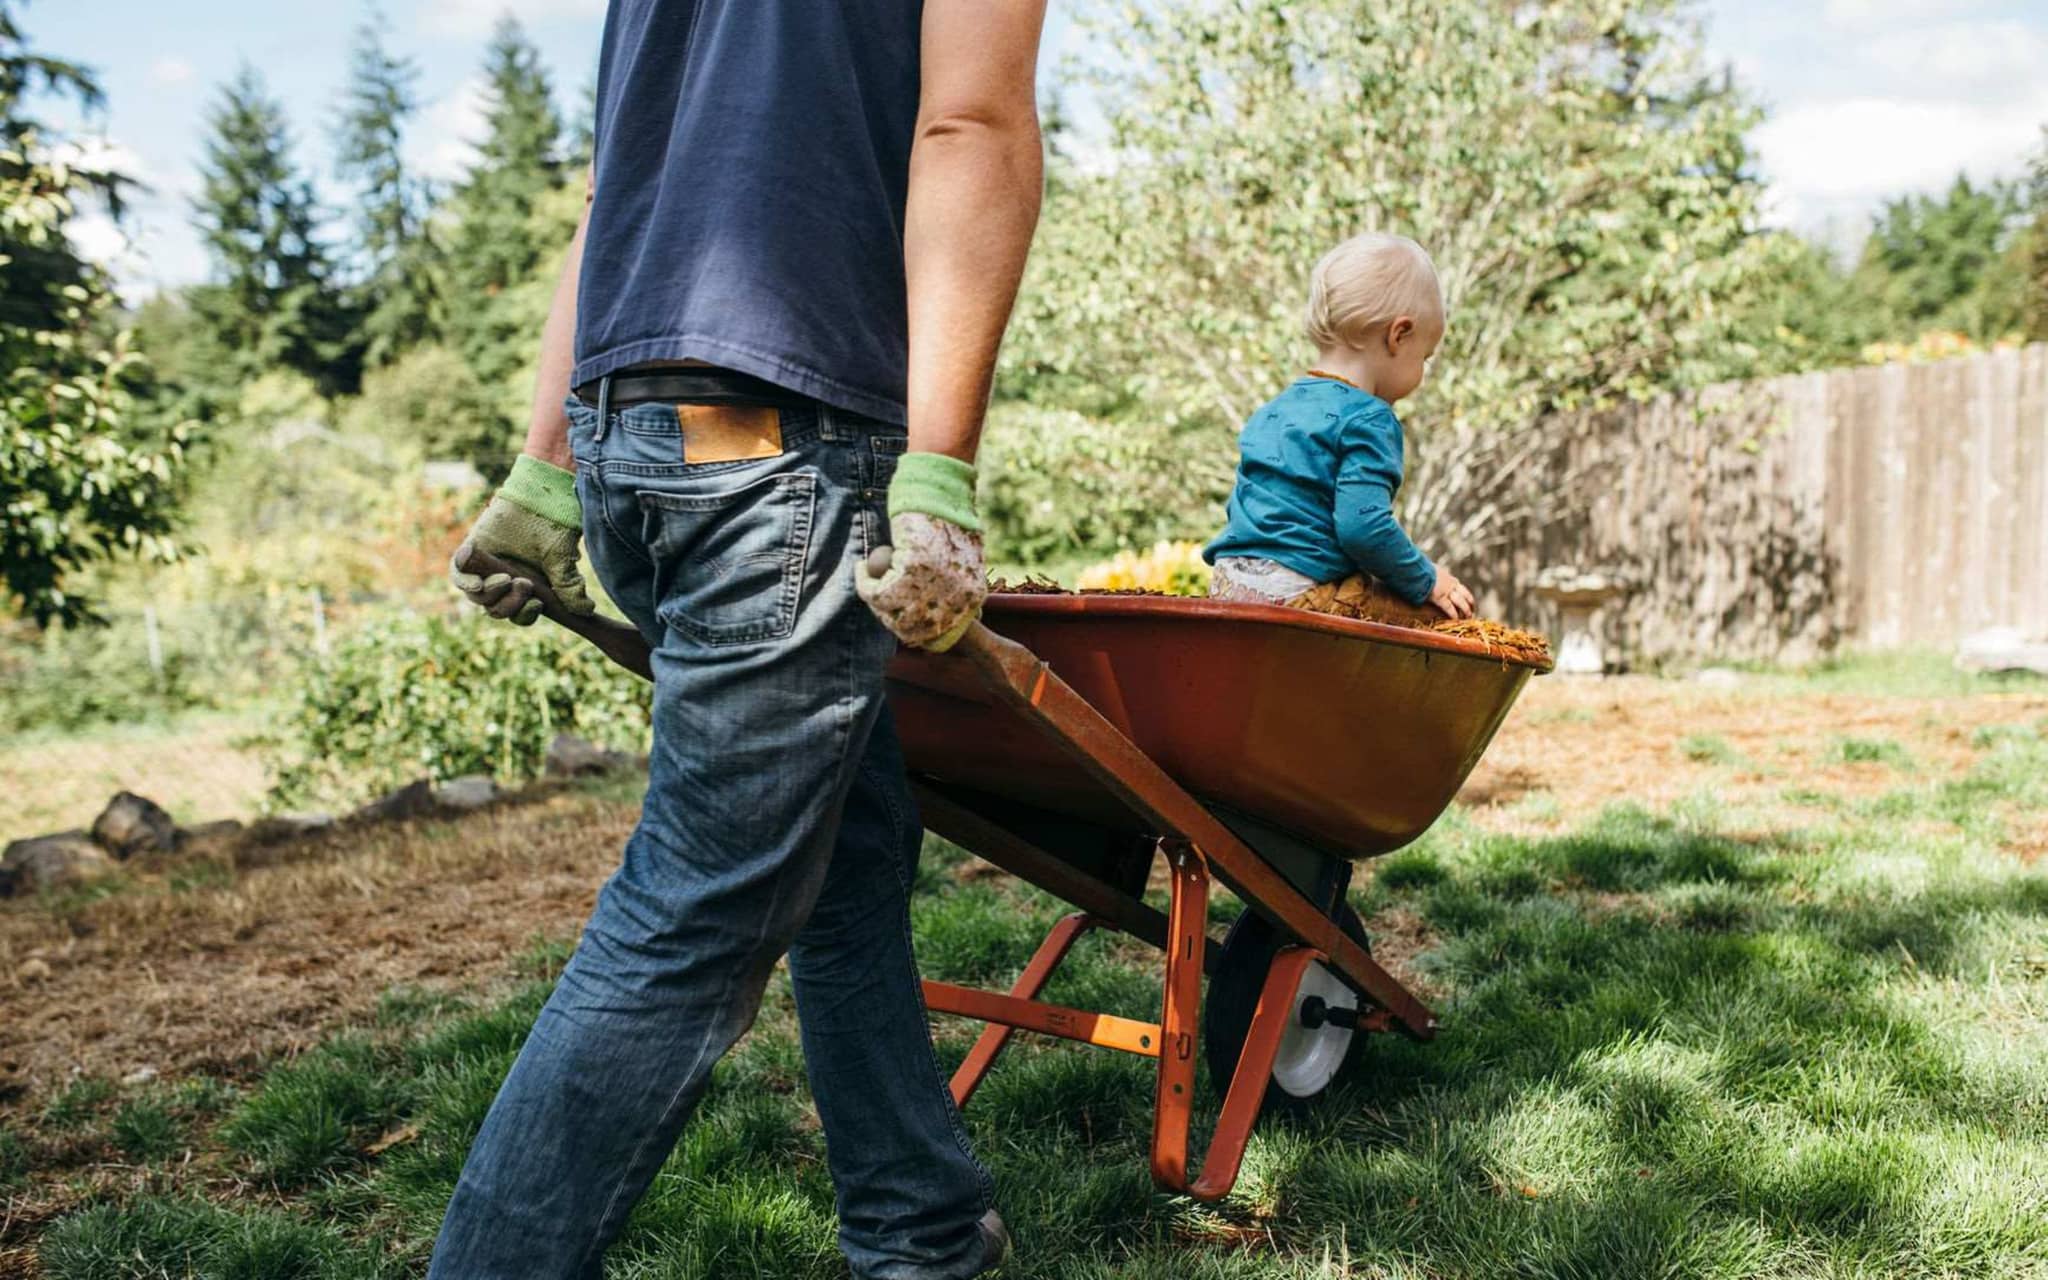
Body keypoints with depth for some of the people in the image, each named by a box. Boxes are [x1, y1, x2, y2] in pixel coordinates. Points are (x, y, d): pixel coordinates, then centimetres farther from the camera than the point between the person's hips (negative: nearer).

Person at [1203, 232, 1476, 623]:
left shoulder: (1269, 414, 18)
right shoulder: (1368, 420, -9)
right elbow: (1364, 527, -19)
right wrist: (1427, 582, -4)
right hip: (1300, 594, -8)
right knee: (1443, 608, -1)